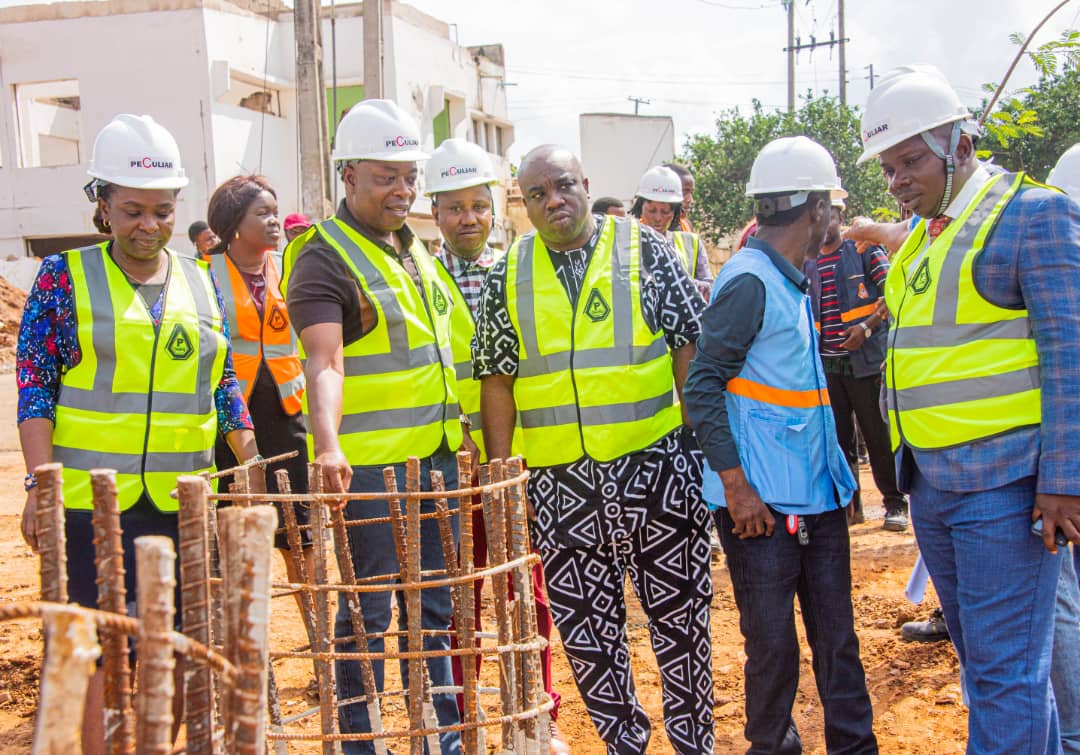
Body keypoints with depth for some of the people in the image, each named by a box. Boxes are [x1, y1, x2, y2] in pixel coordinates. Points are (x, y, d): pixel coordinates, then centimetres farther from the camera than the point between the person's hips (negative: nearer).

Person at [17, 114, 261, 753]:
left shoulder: (201, 283, 10)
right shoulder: (65, 278, 0)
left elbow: (223, 385, 15)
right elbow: (34, 387, -2)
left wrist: (255, 466, 8)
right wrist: (40, 484, -11)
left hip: (183, 498, 3)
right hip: (89, 498, -3)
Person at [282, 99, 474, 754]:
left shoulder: (414, 247, 14)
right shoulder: (324, 258, -12)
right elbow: (325, 363, -26)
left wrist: (458, 425, 23)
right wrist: (328, 445, -40)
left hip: (437, 456, 8)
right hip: (368, 464, -8)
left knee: (434, 605, 16)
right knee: (366, 612, 1)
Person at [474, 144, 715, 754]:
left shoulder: (646, 250, 0)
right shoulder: (508, 277, 6)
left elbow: (690, 348, 0)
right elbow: (498, 382, 7)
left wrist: (706, 441, -5)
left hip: (656, 462, -2)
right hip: (558, 479, 2)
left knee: (679, 611, 8)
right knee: (585, 625, 10)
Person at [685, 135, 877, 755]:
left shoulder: (793, 281, 14)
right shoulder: (749, 281, -14)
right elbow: (702, 388, -18)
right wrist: (736, 487, -20)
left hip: (817, 495, 8)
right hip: (764, 500, -8)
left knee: (836, 633, 12)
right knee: (773, 641, 3)